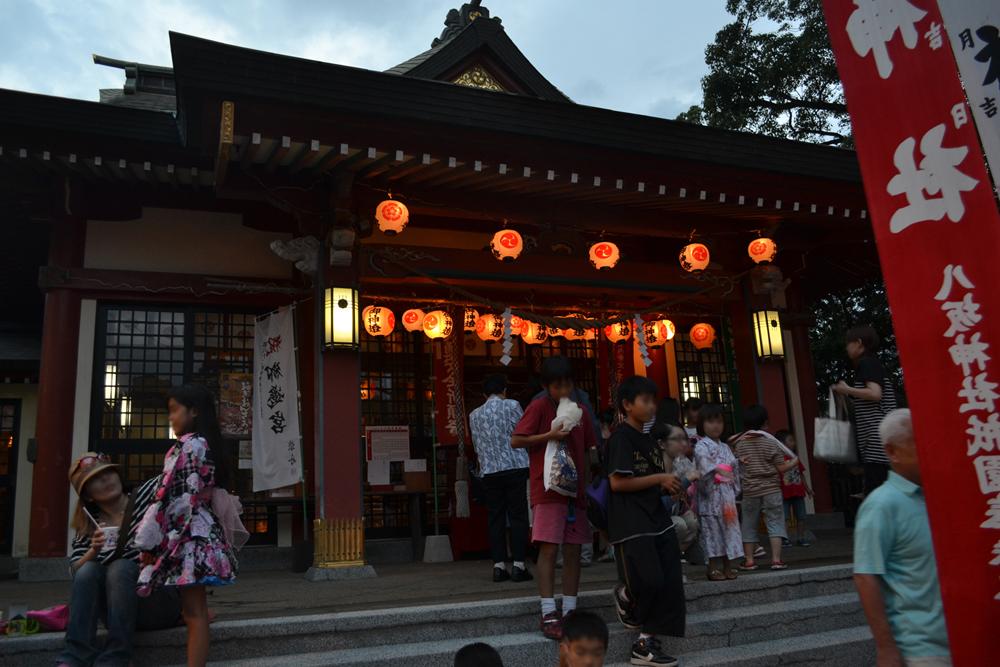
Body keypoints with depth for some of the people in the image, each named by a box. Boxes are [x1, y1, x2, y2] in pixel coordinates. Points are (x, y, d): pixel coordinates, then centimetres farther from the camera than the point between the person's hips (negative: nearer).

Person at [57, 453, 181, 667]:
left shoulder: (145, 494, 0)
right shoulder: (89, 528, 8)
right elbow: (76, 571, -1)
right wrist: (94, 550, -18)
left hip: (161, 601, -3)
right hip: (120, 611, 4)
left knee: (120, 567, -29)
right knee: (88, 570, -22)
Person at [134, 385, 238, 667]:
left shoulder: (187, 446, -12)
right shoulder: (208, 446, 16)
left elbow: (167, 497, -16)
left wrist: (148, 543, -11)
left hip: (188, 537, -9)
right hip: (204, 533, 9)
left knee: (193, 612, -8)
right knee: (196, 611, 14)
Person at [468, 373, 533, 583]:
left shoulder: (474, 415, 12)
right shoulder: (511, 405, 0)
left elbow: (477, 446, 16)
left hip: (489, 471, 3)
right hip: (515, 467, -3)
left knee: (496, 518, 8)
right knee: (518, 516, 1)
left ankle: (499, 566, 7)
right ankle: (518, 565, -1)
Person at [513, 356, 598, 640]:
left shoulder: (581, 411, 11)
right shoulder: (539, 407, -5)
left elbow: (589, 449, 17)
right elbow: (515, 441, -8)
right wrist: (549, 436, -17)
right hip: (548, 489, -5)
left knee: (573, 550, 7)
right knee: (549, 549, -6)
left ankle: (569, 611, 16)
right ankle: (549, 614, 1)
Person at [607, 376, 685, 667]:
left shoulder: (649, 441, 16)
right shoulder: (622, 437, -10)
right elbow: (617, 482, -18)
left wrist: (671, 487, 3)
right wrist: (659, 478, -13)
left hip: (657, 520, 8)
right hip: (631, 525, -8)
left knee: (669, 586, 3)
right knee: (648, 582, -14)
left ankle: (645, 642, 13)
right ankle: (624, 595, 20)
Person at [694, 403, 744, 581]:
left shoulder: (725, 447, 18)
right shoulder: (702, 445, -6)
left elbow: (734, 468, 20)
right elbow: (703, 460, -28)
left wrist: (735, 491, 13)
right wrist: (718, 469, -45)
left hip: (727, 495, 7)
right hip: (711, 495, -7)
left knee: (729, 527, 8)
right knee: (713, 529, -5)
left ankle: (727, 567, 16)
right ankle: (713, 568, 2)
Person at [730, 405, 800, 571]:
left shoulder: (738, 443, 0)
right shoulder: (771, 442, -7)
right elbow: (781, 468, -6)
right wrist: (794, 462, 10)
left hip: (749, 491, 2)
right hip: (771, 489, -2)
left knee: (749, 525, 10)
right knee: (775, 523, 4)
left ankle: (749, 560, 12)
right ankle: (776, 559, -1)